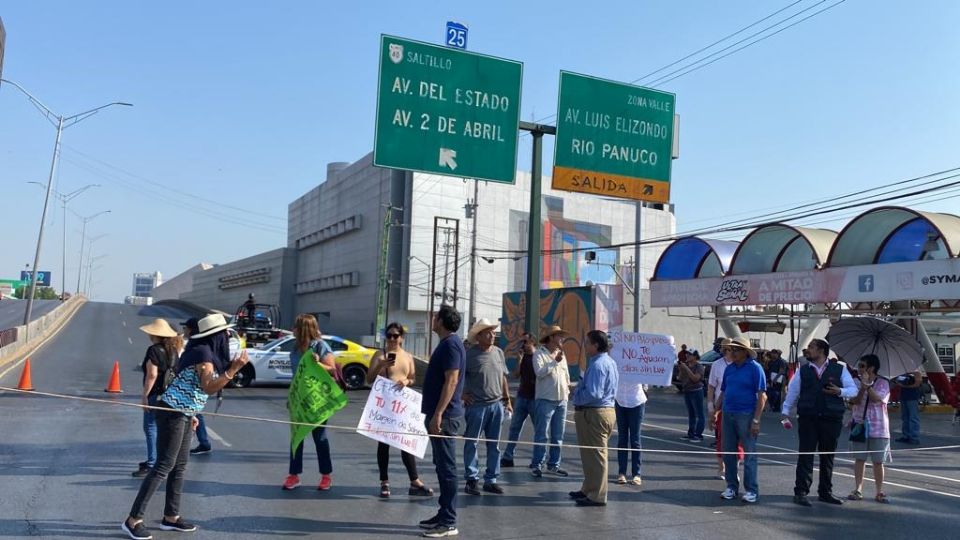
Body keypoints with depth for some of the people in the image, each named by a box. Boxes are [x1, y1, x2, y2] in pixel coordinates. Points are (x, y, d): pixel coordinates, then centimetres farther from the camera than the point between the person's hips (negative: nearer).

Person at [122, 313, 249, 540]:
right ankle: (133, 519, -3)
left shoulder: (203, 351, 12)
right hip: (173, 413, -10)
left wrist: (191, 414, 21)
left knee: (180, 466, 13)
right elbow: (209, 387, -26)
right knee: (164, 466, -7)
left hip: (182, 413, 10)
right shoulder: (204, 353, -17)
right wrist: (234, 368, -32)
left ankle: (171, 516, 20)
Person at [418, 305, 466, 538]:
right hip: (441, 414, 10)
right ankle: (444, 515, 23)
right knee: (442, 466, 14)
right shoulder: (447, 343, 16)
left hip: (444, 416, -10)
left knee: (446, 467, -5)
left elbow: (451, 381, -22)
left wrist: (438, 414, -25)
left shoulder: (450, 344, -15)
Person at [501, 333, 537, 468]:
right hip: (521, 397, 5)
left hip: (535, 398, -5)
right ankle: (508, 457, 10)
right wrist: (519, 360, -7)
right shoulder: (523, 357, 9)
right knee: (514, 427, 5)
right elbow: (515, 376, 4)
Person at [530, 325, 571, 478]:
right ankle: (536, 465, 2)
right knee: (541, 435, -5)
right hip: (545, 400, -7)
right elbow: (540, 372, -20)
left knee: (558, 436, 10)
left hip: (562, 400, 7)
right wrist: (555, 361, -18)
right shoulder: (540, 354, -5)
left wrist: (567, 387, 11)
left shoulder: (562, 354, 16)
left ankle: (553, 464, 18)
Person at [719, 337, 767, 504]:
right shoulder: (729, 368, 11)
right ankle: (731, 487, 21)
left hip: (746, 415, -6)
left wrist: (756, 420, -15)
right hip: (728, 415, 6)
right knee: (728, 453, 10)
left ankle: (752, 490, 9)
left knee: (749, 454, 0)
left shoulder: (755, 368, -7)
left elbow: (762, 396, -10)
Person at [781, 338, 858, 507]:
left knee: (828, 456, 10)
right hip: (807, 419, 0)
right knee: (806, 455, -4)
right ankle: (801, 492, -2)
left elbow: (853, 390, 8)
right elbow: (792, 391, 11)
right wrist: (786, 411, 4)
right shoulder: (803, 371, 11)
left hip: (832, 419, 1)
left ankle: (825, 492, 21)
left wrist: (840, 391, -11)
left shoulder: (839, 369, 8)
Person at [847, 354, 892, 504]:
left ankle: (879, 492, 14)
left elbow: (878, 399, -18)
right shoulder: (857, 383, 5)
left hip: (878, 428, -2)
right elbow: (855, 401, -8)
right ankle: (858, 490, 11)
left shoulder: (882, 383, -3)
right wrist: (863, 387, -21)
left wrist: (867, 385, -25)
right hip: (859, 426, 2)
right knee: (859, 459, 5)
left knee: (878, 461, 4)